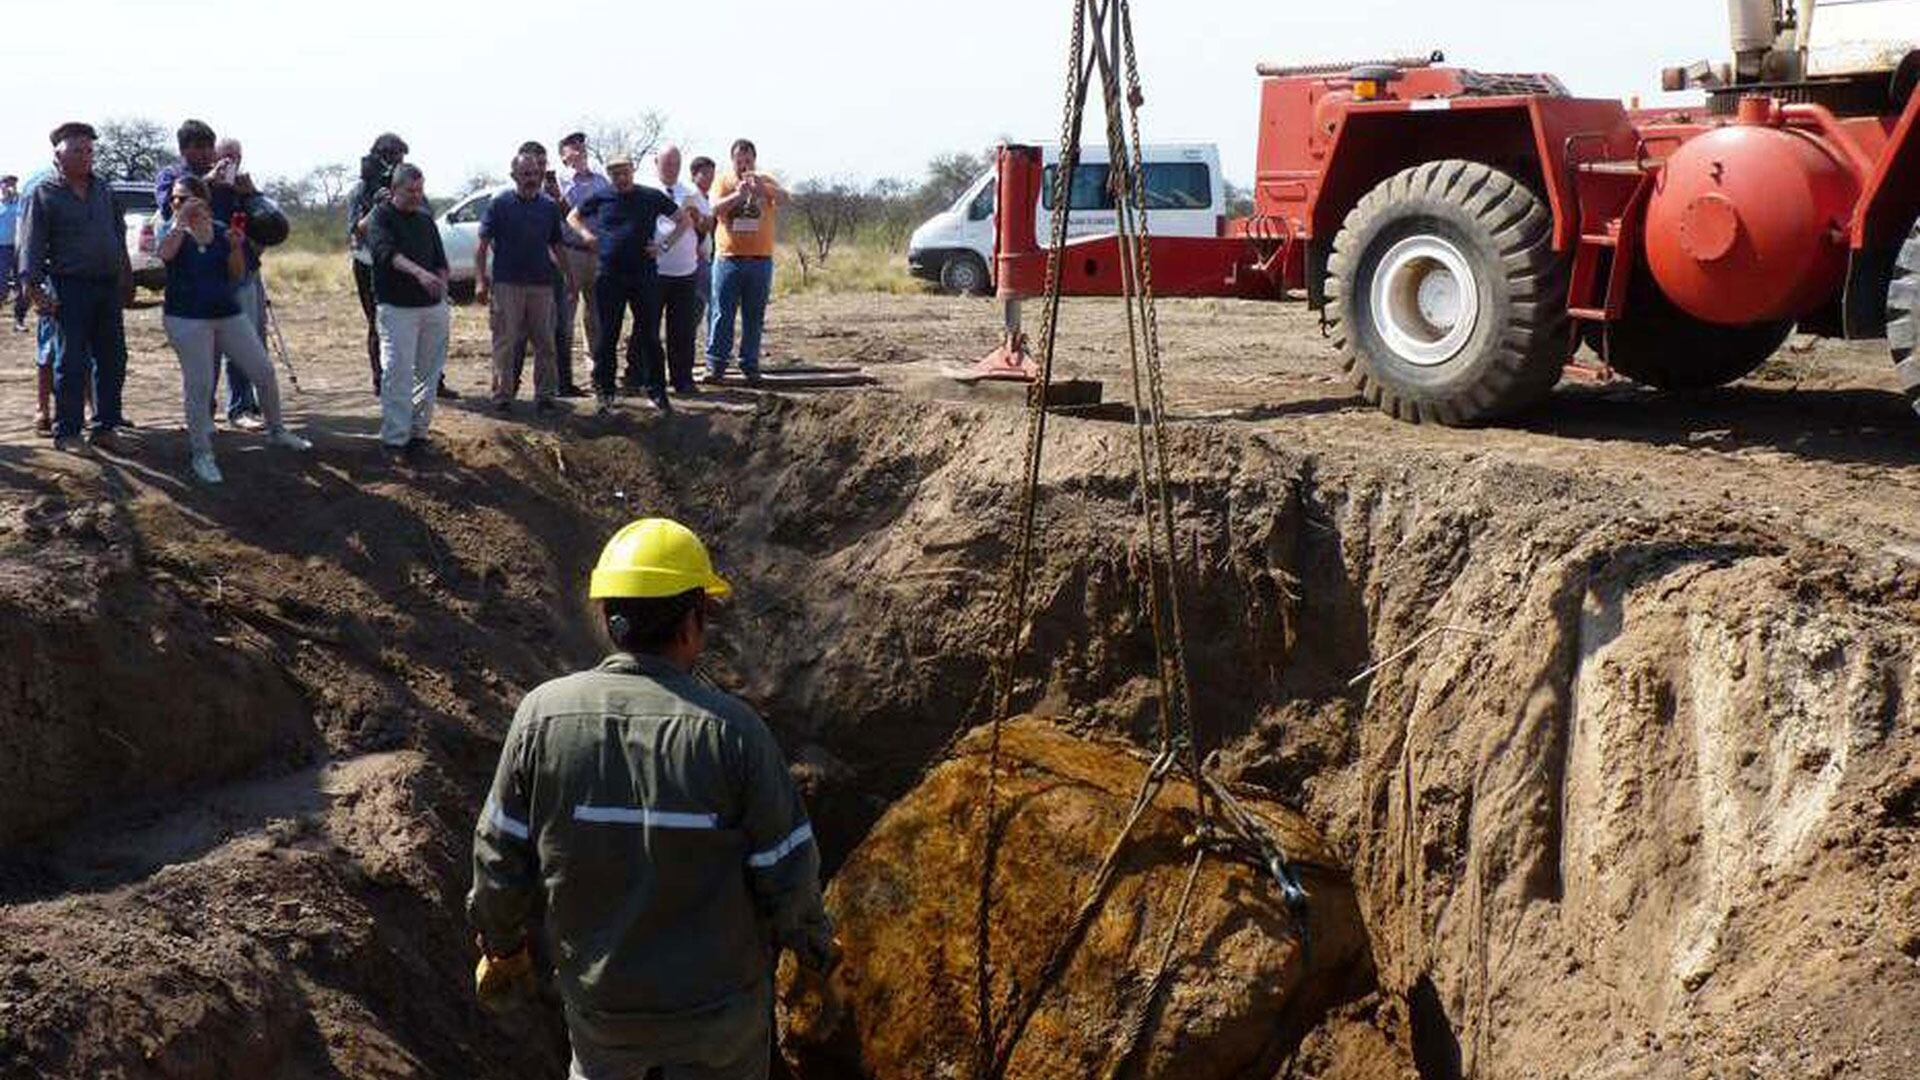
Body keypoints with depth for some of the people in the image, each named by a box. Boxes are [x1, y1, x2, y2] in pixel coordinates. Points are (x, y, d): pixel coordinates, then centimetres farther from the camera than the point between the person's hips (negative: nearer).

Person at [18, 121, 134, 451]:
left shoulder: (104, 191, 13)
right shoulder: (44, 194, -3)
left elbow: (119, 236, 20)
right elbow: (31, 246, -6)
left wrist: (126, 278, 18)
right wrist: (34, 289, -14)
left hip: (108, 286, 5)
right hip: (69, 288, -5)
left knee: (112, 359, 8)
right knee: (71, 362, -4)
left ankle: (105, 423, 19)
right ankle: (66, 431, 4)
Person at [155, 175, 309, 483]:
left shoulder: (221, 232, 9)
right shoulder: (174, 230, 1)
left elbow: (237, 276, 7)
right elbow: (164, 253, -23)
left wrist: (236, 247, -9)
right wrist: (181, 219, -18)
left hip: (228, 314, 4)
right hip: (187, 319, -4)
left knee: (264, 371, 6)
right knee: (198, 386, -3)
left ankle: (277, 430, 26)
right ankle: (202, 454, 7)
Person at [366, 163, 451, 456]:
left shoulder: (426, 220, 15)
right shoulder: (380, 217, -4)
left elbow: (441, 264, 19)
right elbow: (388, 253, -22)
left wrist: (443, 300, 9)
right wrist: (419, 272, -38)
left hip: (432, 307, 6)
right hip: (396, 308, -6)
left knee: (429, 372, 7)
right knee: (397, 375, -8)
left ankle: (418, 430, 16)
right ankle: (395, 437, -5)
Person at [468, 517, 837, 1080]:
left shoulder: (543, 715, -16)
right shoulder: (731, 730, -23)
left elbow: (500, 855, -6)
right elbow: (786, 874, -15)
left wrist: (501, 945, 12)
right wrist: (814, 945, 5)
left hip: (597, 996, 2)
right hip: (719, 1005, -2)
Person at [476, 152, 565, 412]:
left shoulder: (550, 207, 10)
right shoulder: (500, 205, 0)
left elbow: (557, 247, 16)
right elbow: (483, 245, -1)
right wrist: (480, 279, -9)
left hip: (542, 284, 3)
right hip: (506, 283, -3)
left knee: (545, 343, 5)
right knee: (505, 343, -1)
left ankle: (544, 396, 13)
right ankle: (502, 395, 6)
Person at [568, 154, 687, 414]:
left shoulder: (652, 197, 3)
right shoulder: (601, 198, 7)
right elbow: (573, 217, 21)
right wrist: (585, 234, 3)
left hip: (644, 275, -1)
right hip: (609, 276, 1)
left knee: (650, 336, 1)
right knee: (607, 336, 5)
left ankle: (656, 391, 9)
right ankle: (604, 390, 15)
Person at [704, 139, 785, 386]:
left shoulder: (766, 183, 6)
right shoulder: (723, 182, 5)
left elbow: (783, 197, -14)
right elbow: (715, 208, -11)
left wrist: (761, 186, -32)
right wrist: (738, 194, -26)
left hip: (760, 260, 1)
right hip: (728, 258, -1)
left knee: (754, 317, 7)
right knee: (722, 313, 0)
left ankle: (750, 365, 13)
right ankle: (715, 364, 4)